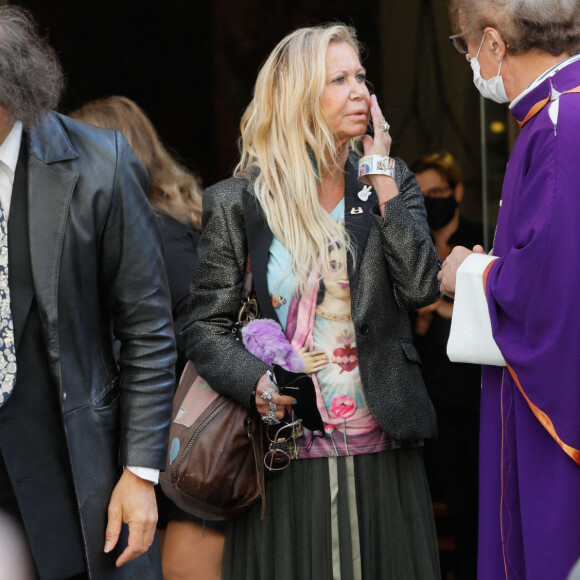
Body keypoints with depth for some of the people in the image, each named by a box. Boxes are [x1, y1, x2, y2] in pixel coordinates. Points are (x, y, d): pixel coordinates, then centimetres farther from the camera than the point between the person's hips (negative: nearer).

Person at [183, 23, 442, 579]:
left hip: (379, 451, 2)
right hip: (285, 456, -2)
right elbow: (205, 325, 0)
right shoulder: (237, 203, 0)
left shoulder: (391, 183, 7)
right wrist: (258, 384, -18)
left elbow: (420, 287, -9)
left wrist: (380, 176, -8)